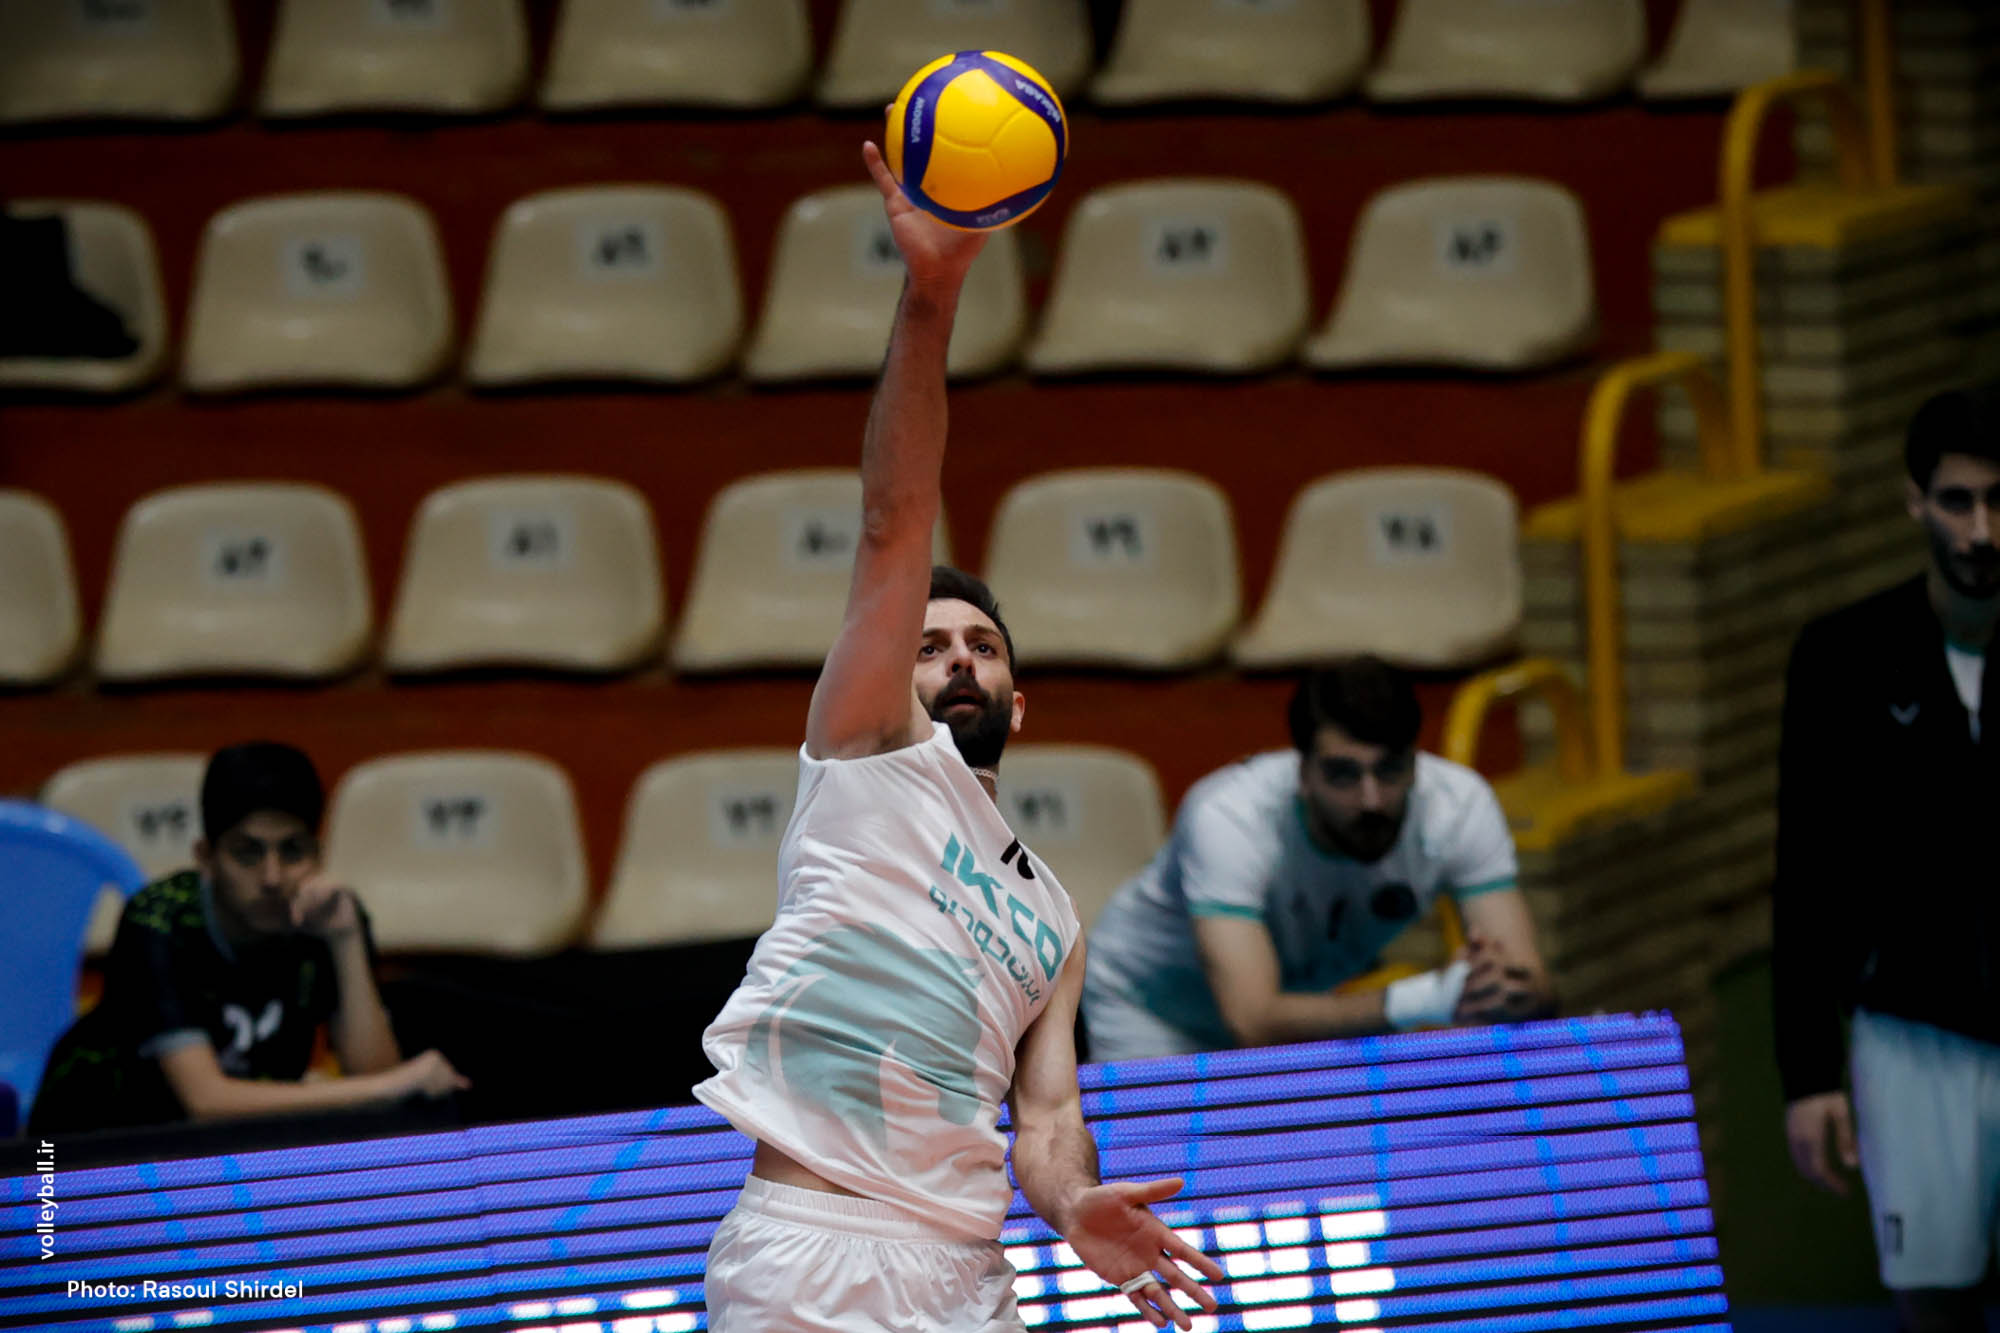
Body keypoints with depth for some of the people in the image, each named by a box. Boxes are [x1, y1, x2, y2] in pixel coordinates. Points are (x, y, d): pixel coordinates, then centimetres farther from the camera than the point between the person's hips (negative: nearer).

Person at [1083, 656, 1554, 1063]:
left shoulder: (1460, 804, -27)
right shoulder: (1227, 818, -39)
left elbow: (1534, 987, -29)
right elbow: (1252, 1022, -47)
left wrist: (1513, 989, -55)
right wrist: (1424, 1000, -58)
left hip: (1320, 987, 4)